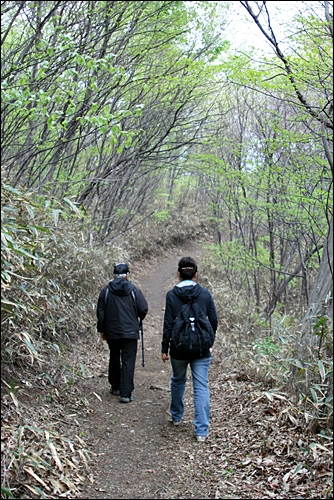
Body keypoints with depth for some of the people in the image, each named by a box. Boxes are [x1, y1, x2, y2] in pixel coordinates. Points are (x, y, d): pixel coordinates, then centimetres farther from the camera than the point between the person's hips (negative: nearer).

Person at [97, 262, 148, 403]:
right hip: (130, 333, -3)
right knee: (128, 362, -2)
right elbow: (143, 310, -5)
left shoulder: (106, 291, 0)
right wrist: (139, 317, 19)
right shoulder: (134, 290, -5)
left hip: (111, 332, 3)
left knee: (114, 360, 20)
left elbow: (100, 313, 2)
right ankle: (126, 393, -7)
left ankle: (115, 387, 33)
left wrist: (102, 330, 12)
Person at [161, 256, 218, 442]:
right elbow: (214, 320, 1)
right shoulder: (205, 293, -3)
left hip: (179, 348, 0)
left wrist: (164, 348, 0)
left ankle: (176, 416, 40)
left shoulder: (171, 295, -7)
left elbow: (168, 324, -7)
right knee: (201, 387, 1)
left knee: (178, 381, 23)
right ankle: (201, 430, -4)